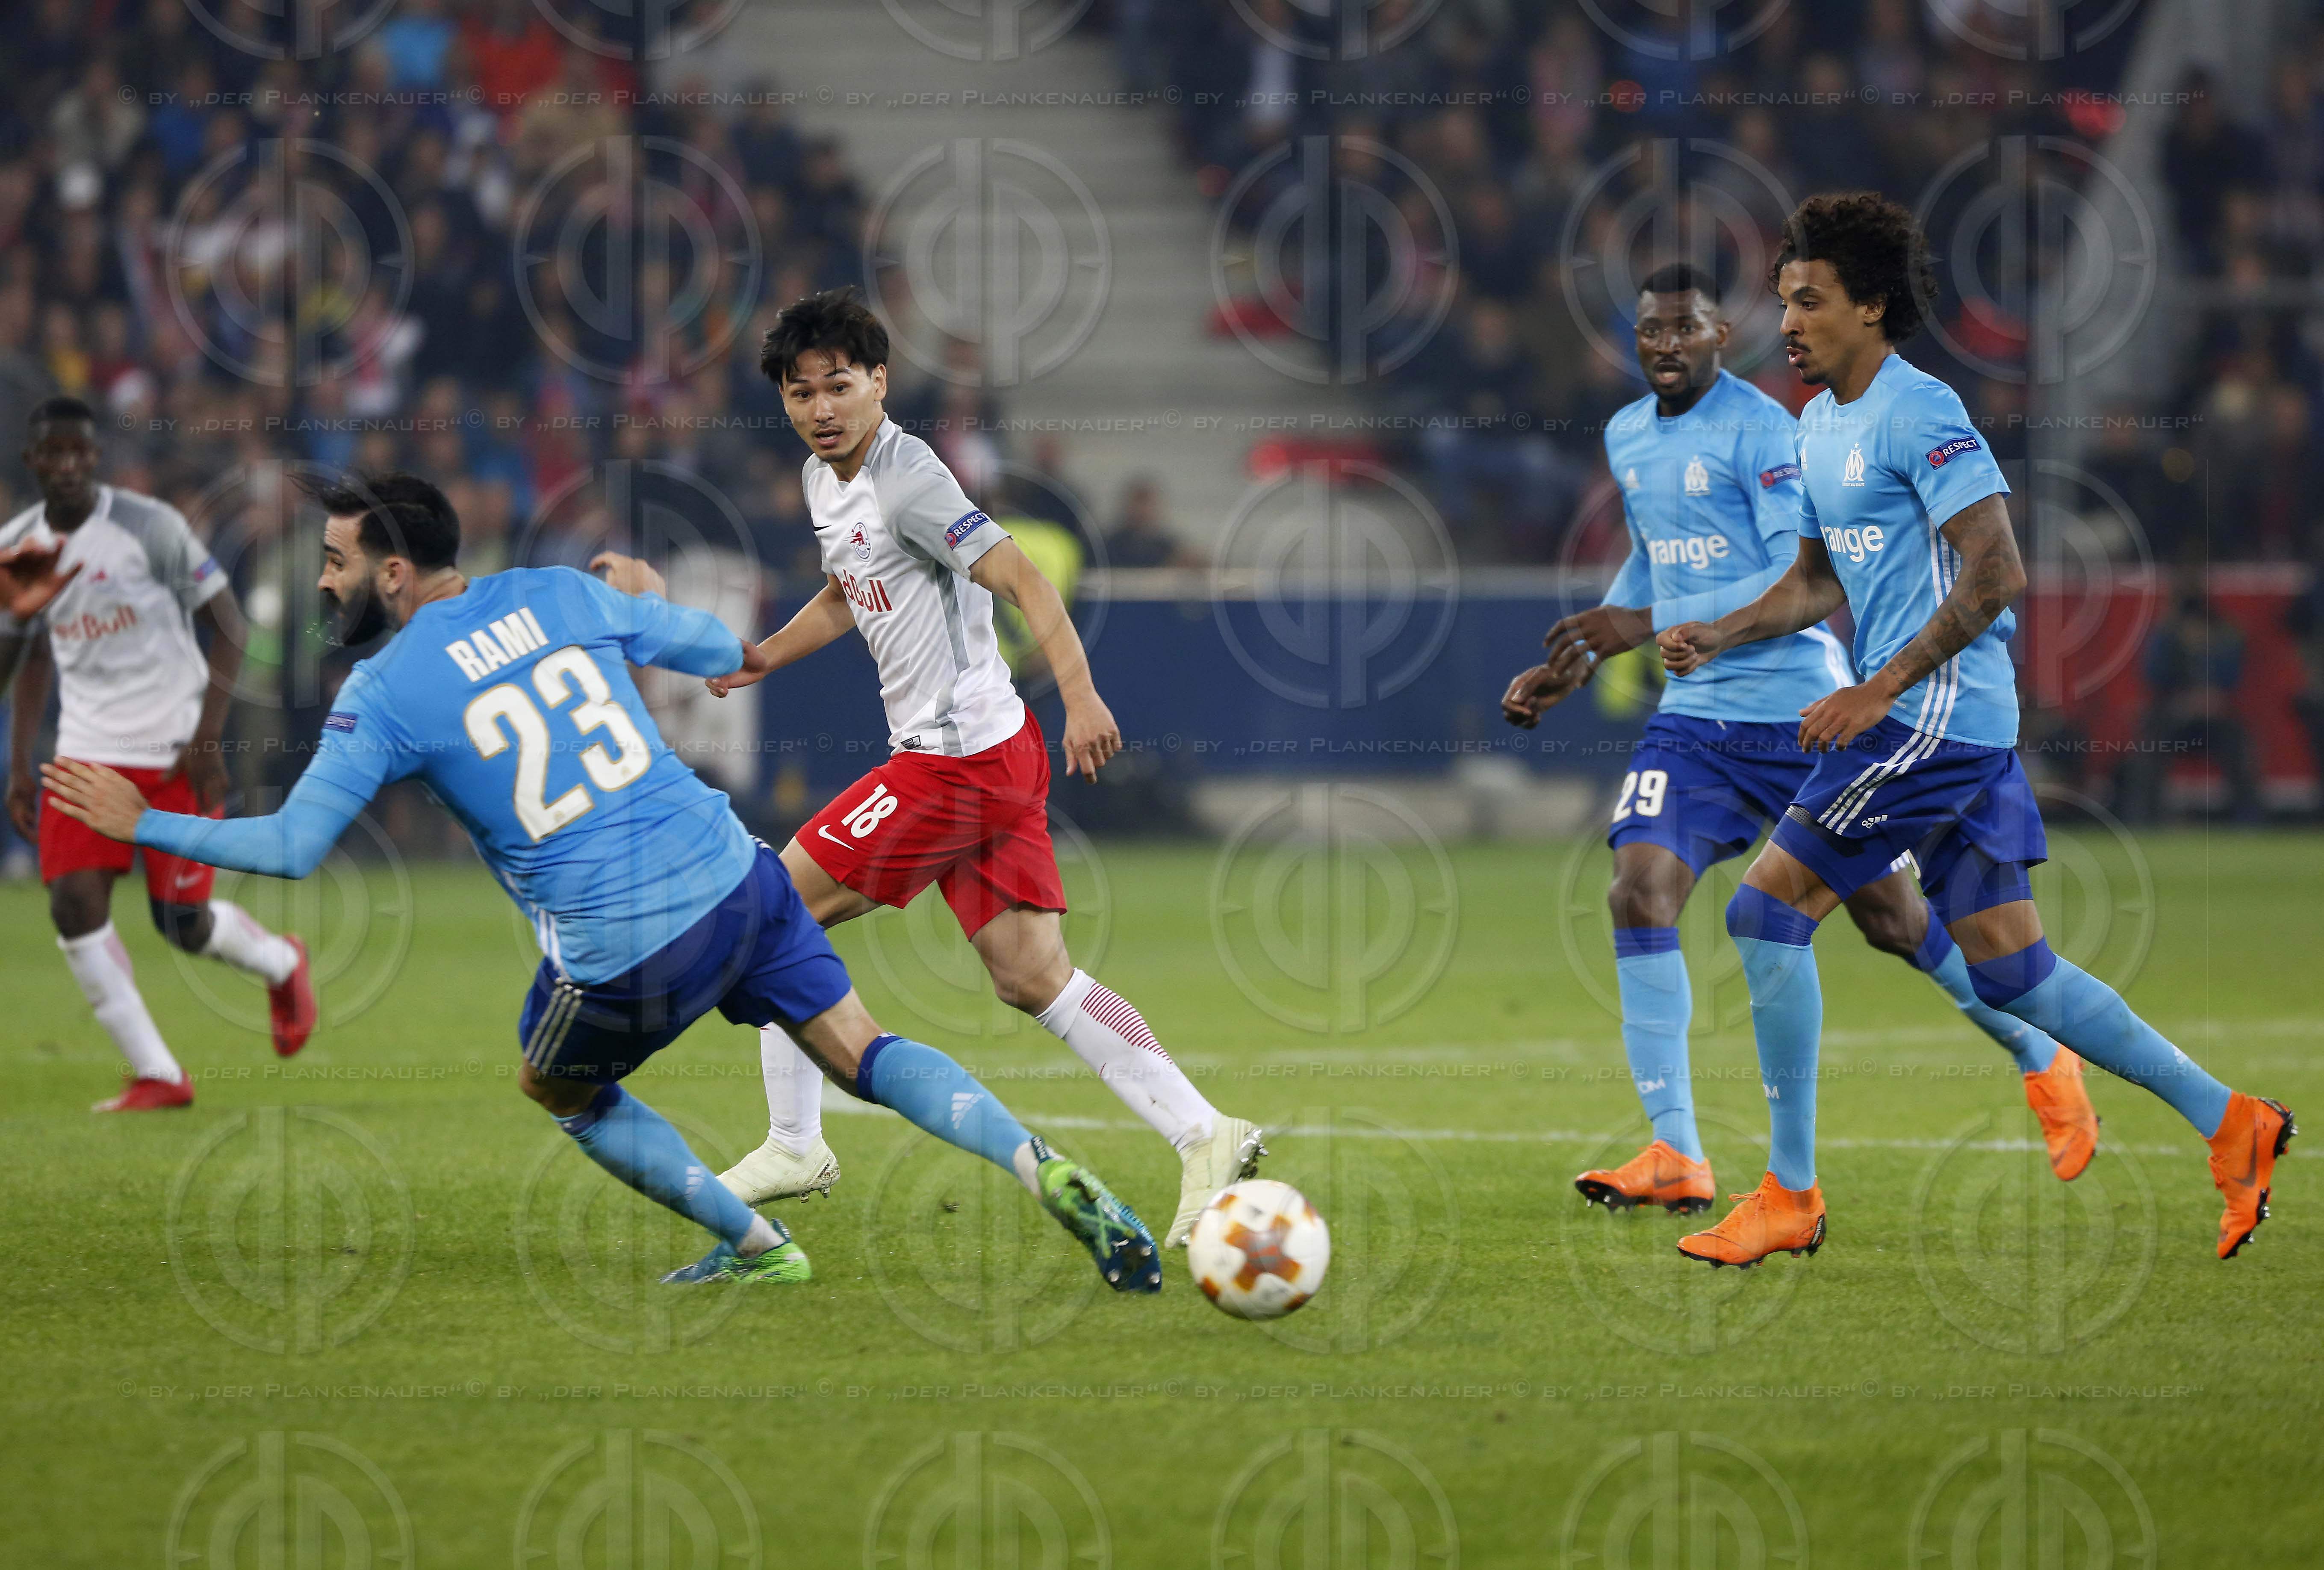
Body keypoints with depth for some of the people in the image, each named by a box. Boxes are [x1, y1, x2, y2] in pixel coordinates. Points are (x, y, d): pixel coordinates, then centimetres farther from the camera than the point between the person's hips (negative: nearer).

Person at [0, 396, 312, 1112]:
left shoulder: (151, 527, -12)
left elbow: (227, 625, -8)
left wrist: (207, 737, -15)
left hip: (174, 750, -5)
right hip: (87, 752, 5)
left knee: (181, 921, -4)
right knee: (74, 910, -11)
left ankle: (280, 962, 31)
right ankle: (157, 1076, -1)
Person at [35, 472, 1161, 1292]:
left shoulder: (383, 695, -4)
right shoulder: (561, 594, 10)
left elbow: (292, 847, -4)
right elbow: (707, 645, 25)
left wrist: (141, 825, 8)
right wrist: (751, 657, 50)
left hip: (625, 956, -4)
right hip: (737, 880, 4)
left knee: (556, 1088, 24)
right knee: (864, 1055, 9)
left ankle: (754, 1246, 22)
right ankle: (1050, 1175, -11)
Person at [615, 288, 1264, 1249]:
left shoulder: (907, 479, -16)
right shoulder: (825, 481, 14)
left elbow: (1020, 579, -23)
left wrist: (1081, 697, -33)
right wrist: (758, 659, 19)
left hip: (959, 761, -9)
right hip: (995, 752, 9)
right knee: (1033, 980, 5)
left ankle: (793, 1146, 10)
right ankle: (1203, 1138, -1)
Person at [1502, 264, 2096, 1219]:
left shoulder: (1760, 431, -15)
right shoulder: (1626, 439, 10)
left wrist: (1648, 625, -24)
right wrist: (1577, 663, 18)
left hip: (1800, 711, -6)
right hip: (1696, 719, 6)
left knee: (1891, 917, 3)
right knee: (1638, 893, -15)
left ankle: (2043, 1061, 30)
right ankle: (1675, 1158, -12)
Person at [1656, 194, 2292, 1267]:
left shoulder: (1917, 413, -13)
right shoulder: (1820, 425, 16)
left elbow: (1996, 574, -19)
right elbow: (1818, 581, 27)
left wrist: (1880, 691, -20)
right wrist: (1717, 636, 11)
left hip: (1937, 714, -10)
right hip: (1965, 730, 10)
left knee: (1768, 910, -10)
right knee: (2009, 970, 8)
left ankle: (1787, 1196, -5)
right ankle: (2227, 1121, 11)